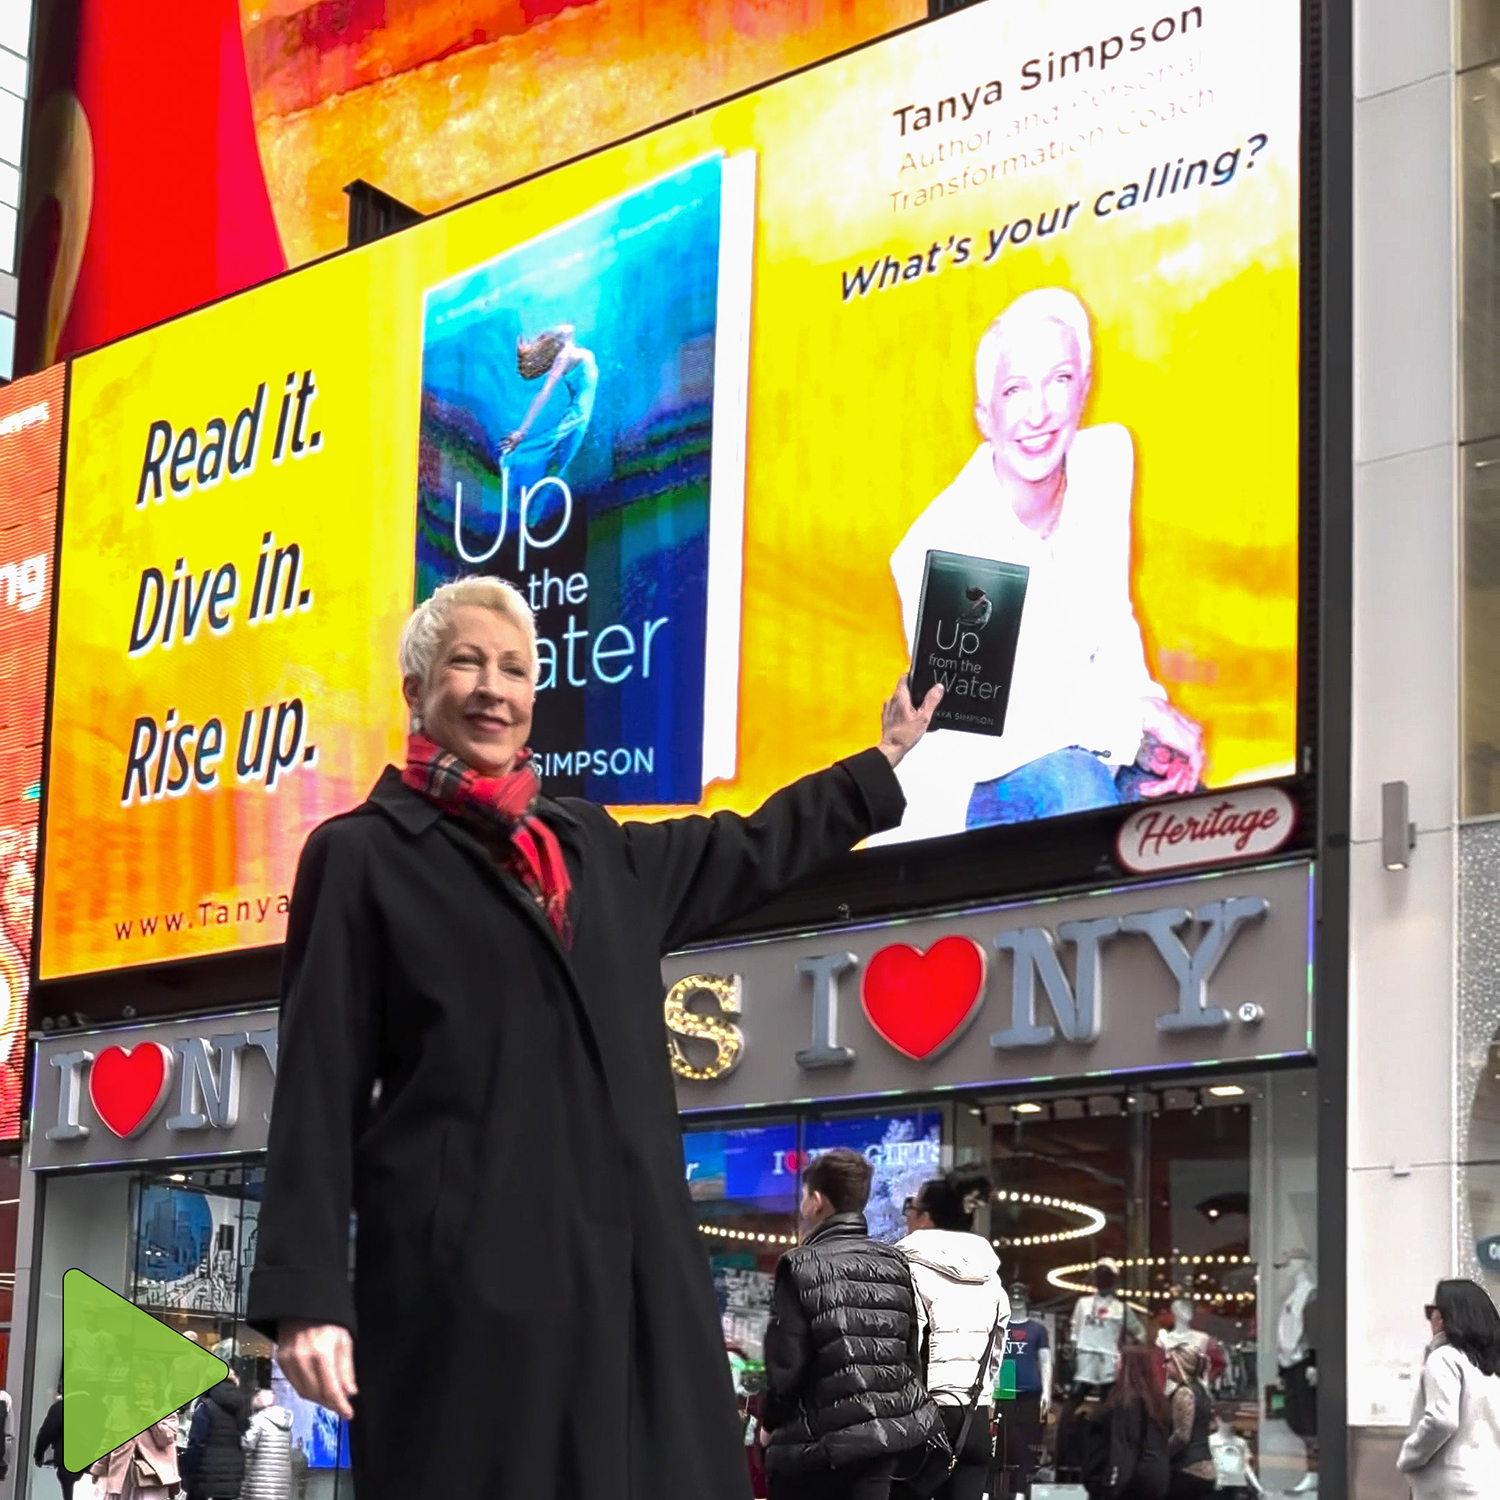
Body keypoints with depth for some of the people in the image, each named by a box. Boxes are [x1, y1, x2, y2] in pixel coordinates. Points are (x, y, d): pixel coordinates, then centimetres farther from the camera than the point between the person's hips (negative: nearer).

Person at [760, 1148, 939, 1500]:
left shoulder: (801, 1266, -10)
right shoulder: (896, 1264, 8)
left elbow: (785, 1364, -12)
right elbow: (911, 1354, 9)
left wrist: (771, 1424, 5)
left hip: (815, 1443, -5)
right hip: (885, 1435, 5)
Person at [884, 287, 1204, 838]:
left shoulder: (1108, 459, -3)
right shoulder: (935, 549, -21)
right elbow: (970, 734, -22)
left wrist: (1150, 713, -9)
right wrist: (1132, 715, -24)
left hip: (1080, 755, 5)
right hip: (973, 793, -5)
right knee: (1071, 780, -37)